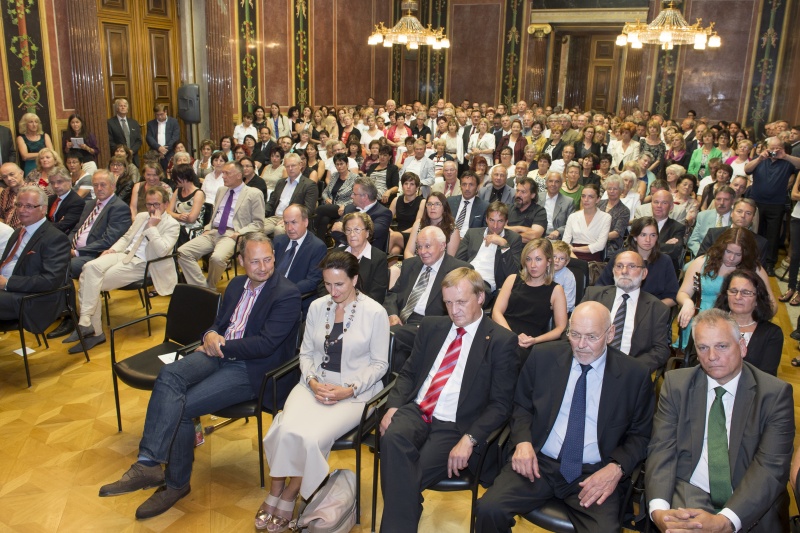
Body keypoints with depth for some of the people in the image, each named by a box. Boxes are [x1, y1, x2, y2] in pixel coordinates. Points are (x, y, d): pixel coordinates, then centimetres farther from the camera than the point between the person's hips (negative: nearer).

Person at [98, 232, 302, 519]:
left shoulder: (288, 295, -11)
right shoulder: (236, 285, 14)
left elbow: (266, 344, -17)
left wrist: (221, 346, -10)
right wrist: (211, 335, -3)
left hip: (252, 369, -6)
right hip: (219, 354, 7)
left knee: (180, 406, -21)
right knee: (169, 374, -23)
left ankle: (176, 483, -6)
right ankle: (148, 464, -26)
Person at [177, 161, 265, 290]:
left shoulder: (254, 194, 2)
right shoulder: (221, 190, 22)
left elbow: (258, 223, -2)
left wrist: (239, 233, -15)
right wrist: (207, 229, 10)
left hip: (231, 235, -6)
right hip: (212, 232, 7)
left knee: (217, 258, -36)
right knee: (183, 252, -15)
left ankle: (210, 288, -8)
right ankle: (201, 288, -12)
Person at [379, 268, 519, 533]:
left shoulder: (501, 340, 0)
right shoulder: (432, 326, 15)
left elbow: (500, 404, -4)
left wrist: (469, 439, -17)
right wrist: (393, 406, -2)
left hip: (455, 427, -4)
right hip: (415, 411, 4)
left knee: (408, 478, -27)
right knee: (393, 437, -30)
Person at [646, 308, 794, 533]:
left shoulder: (775, 393, -1)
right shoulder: (676, 384, 5)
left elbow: (772, 466, -10)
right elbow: (662, 449, -2)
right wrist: (658, 508, -19)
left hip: (753, 509, 1)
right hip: (688, 495, -1)